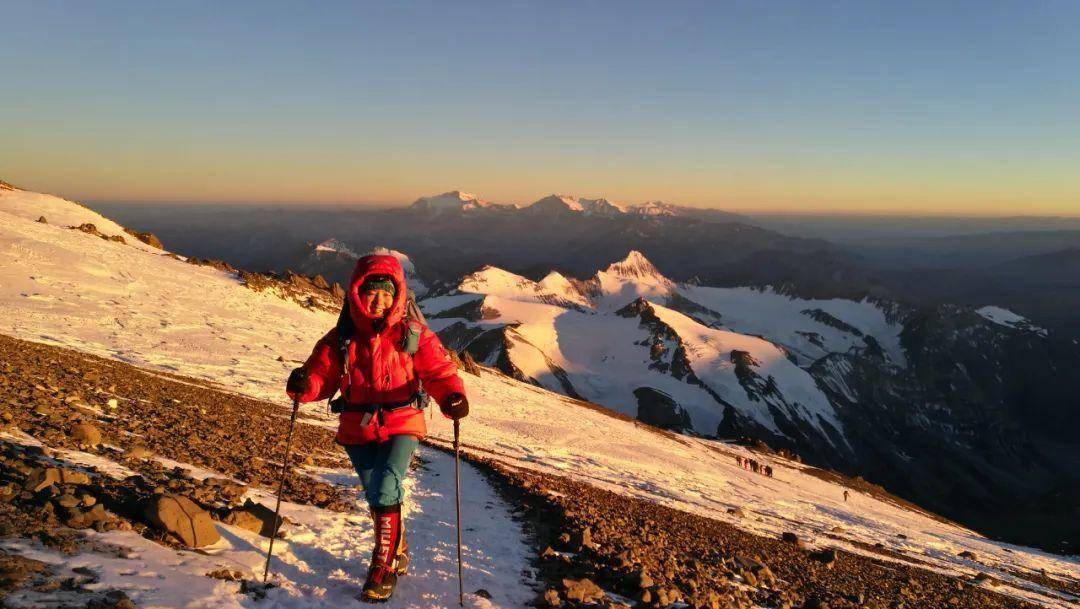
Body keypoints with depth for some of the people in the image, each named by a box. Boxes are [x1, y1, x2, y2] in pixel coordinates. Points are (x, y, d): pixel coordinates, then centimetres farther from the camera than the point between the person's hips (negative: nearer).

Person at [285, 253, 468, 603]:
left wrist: (452, 395, -29)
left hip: (401, 425, -3)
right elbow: (321, 376, 0)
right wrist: (303, 385, -23)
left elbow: (438, 369, -9)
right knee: (376, 495, 15)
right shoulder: (341, 339, 1)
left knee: (385, 489, -21)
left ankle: (384, 568, -4)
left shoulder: (413, 335, -5)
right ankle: (398, 552, 42)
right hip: (357, 429, 3)